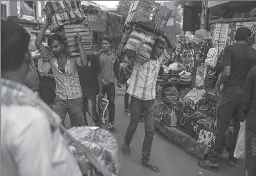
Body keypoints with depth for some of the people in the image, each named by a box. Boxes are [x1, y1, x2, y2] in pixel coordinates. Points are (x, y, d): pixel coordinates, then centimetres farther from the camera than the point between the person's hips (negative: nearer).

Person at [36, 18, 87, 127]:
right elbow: (38, 43, -4)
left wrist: (79, 44, -17)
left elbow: (84, 62, -23)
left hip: (76, 99, -1)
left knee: (78, 128, 10)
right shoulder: (51, 58, 2)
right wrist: (45, 26, -6)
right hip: (60, 100, 2)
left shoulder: (72, 58, -4)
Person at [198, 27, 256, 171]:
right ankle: (233, 157, 24)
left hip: (230, 91, -4)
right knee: (239, 126, 13)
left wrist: (217, 85, -1)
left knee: (222, 126, 0)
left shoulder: (230, 49, -6)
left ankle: (214, 160, 6)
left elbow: (226, 72, -15)